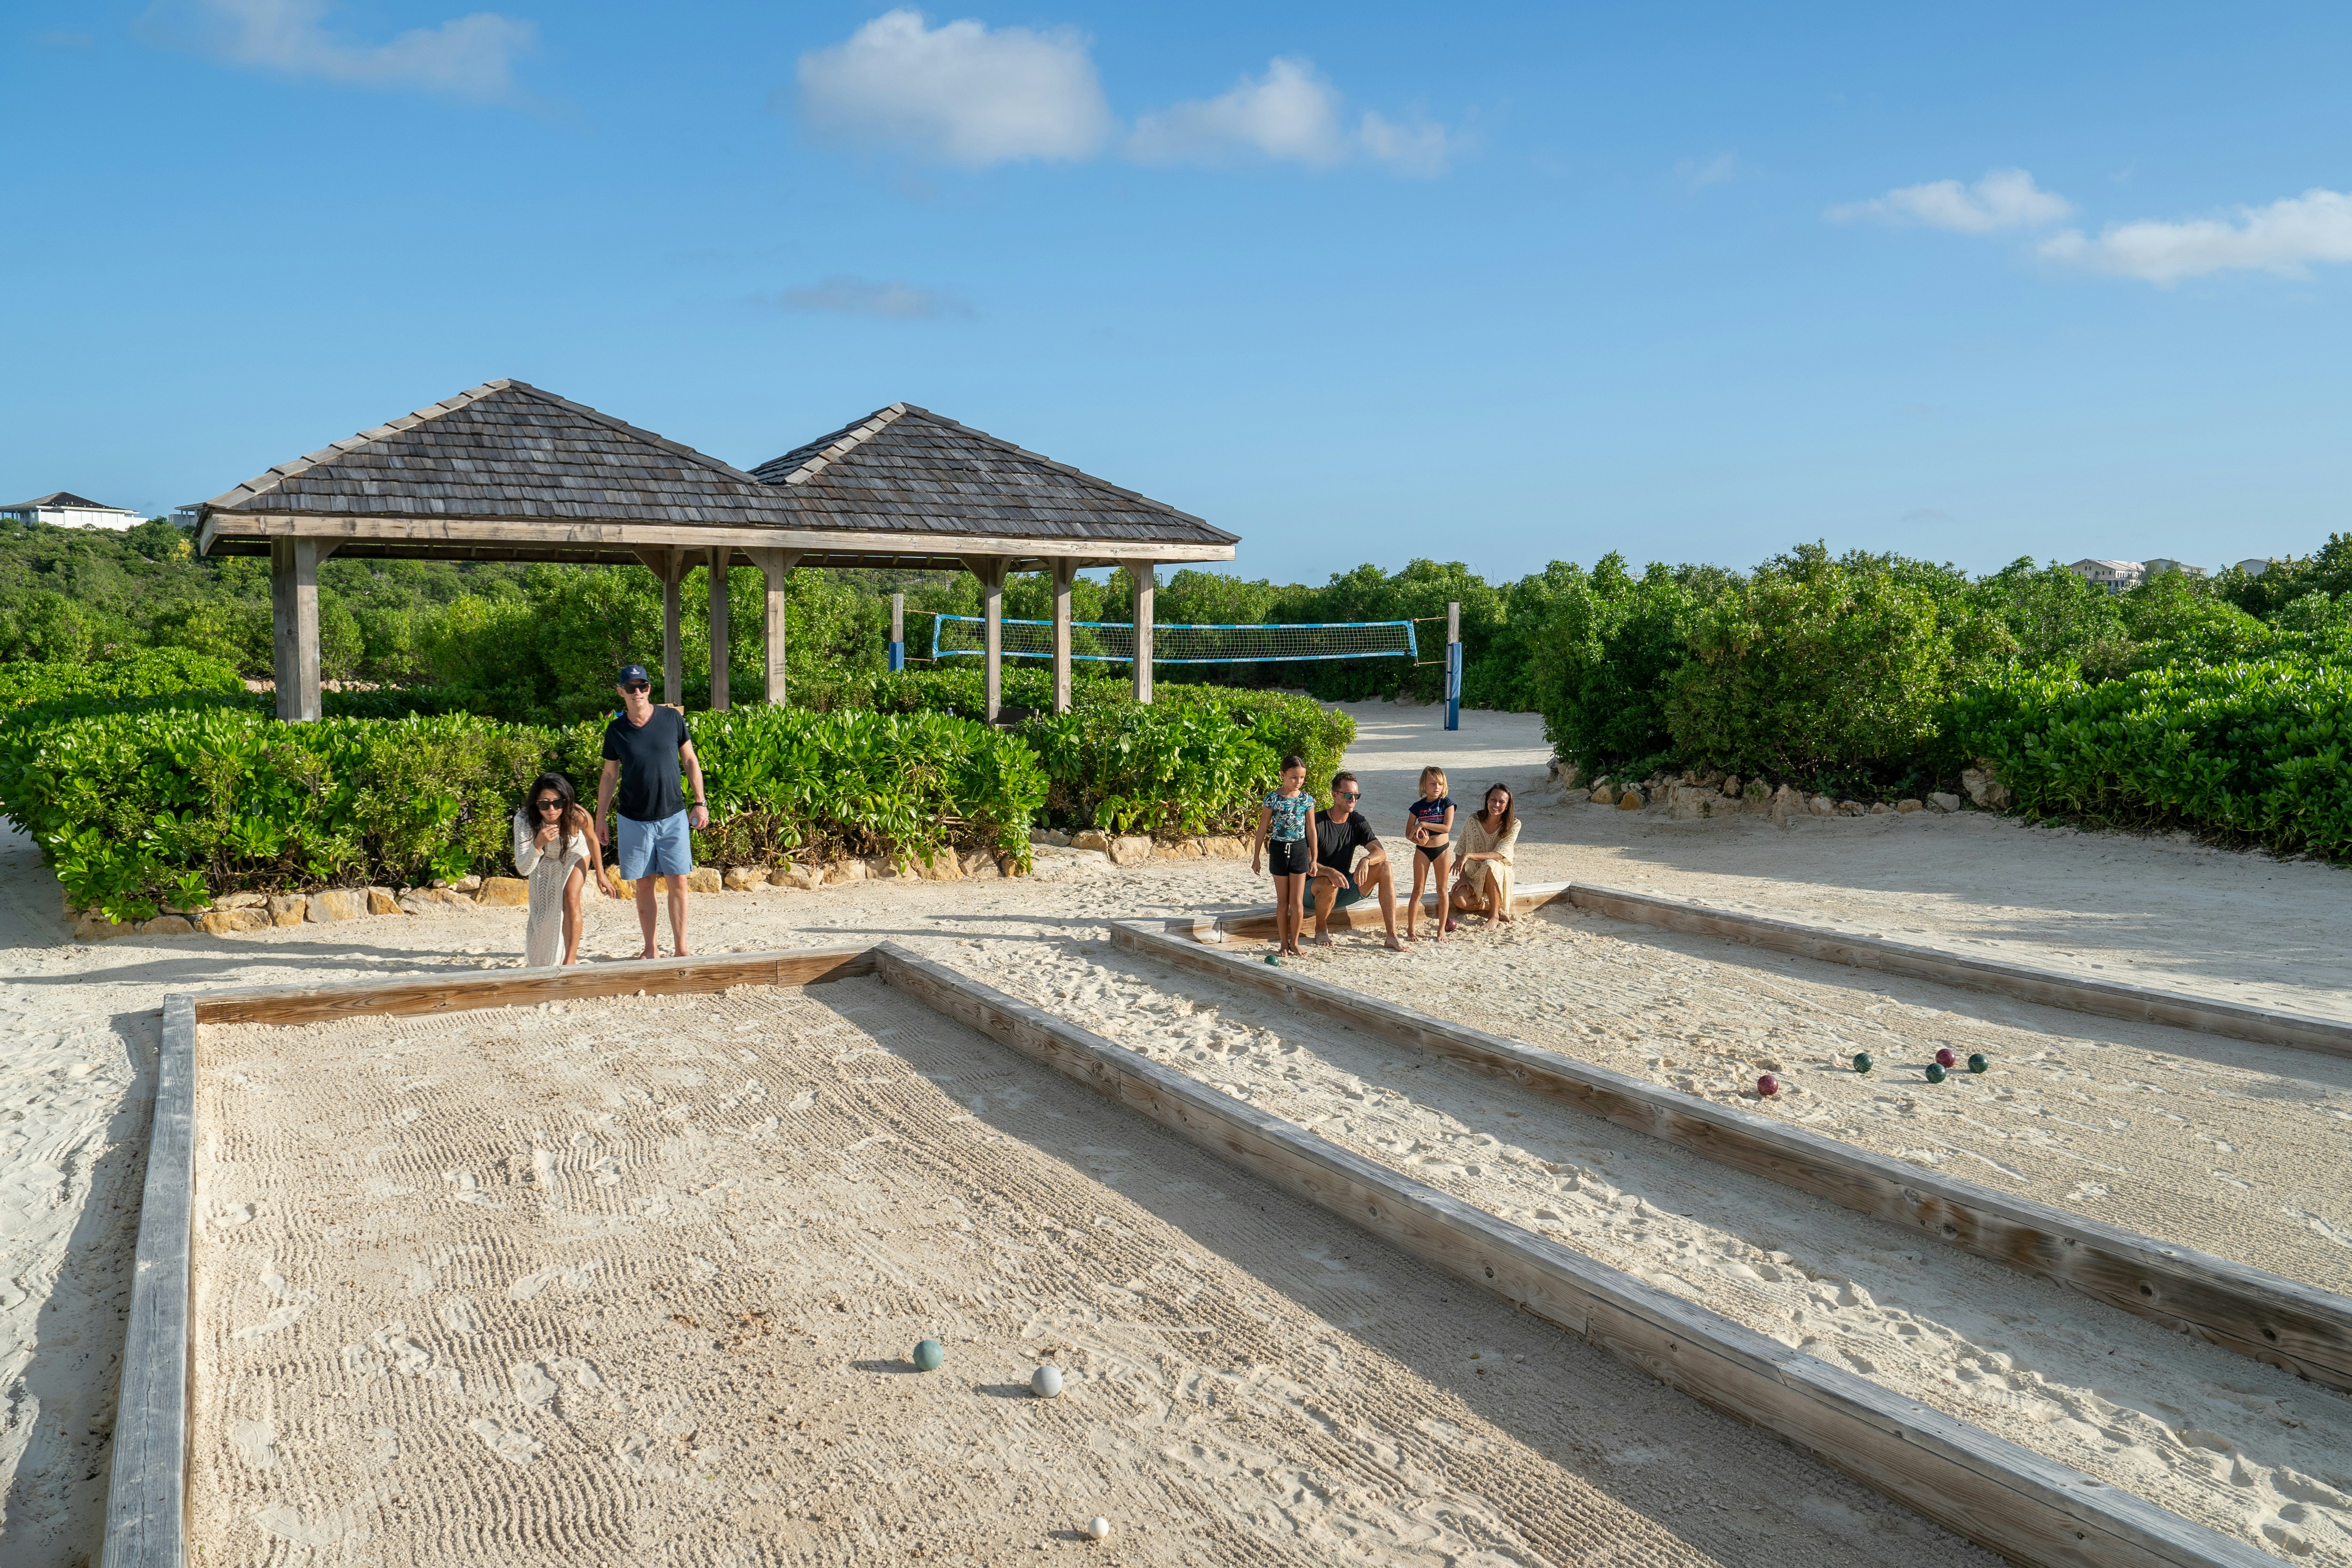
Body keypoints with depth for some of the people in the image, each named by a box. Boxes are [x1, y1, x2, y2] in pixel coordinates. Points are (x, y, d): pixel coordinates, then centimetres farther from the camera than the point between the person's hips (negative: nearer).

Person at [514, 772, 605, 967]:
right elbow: (523, 870, -41)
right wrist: (538, 844, -58)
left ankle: (570, 961, -11)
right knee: (543, 909, 7)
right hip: (545, 859, 1)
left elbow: (593, 840, -16)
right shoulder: (524, 820, -39)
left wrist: (600, 875, -4)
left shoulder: (577, 816, -40)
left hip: (574, 853, -1)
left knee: (571, 900, -19)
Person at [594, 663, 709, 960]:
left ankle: (681, 949, 3)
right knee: (644, 884, 6)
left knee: (678, 883, -3)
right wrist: (600, 819, 7)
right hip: (634, 821, 1)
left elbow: (690, 760, 6)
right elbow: (609, 776, 8)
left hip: (673, 816, -1)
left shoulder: (672, 719, -2)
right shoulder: (616, 730, 0)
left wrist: (700, 802, 0)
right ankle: (651, 949, 16)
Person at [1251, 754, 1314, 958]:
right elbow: (1262, 830, -1)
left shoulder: (1306, 799, -1)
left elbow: (1311, 830, 6)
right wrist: (1256, 857, -1)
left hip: (1300, 849, 1)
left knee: (1297, 902, 0)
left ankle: (1294, 942, 13)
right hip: (1279, 849, -1)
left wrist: (1313, 858, 7)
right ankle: (1284, 943, 15)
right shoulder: (1273, 799, -7)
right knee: (1283, 902, 6)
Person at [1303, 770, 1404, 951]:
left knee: (1384, 867, -15)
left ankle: (1392, 936, -21)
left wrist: (1366, 861, -33)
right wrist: (1330, 872, -42)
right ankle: (1321, 930, -8)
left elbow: (1380, 852, -9)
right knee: (1330, 884, -40)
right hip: (1315, 887, -5)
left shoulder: (1358, 822, 1)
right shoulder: (1317, 822, -15)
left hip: (1344, 890, 5)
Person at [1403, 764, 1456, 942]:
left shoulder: (1447, 803, -5)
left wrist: (1423, 824, -19)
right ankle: (1410, 930, 5)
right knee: (1418, 890, 1)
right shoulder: (1418, 806, -1)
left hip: (1442, 849, 0)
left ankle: (1441, 931, 14)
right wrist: (1418, 840, -21)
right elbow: (1409, 832, 0)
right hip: (1423, 851, 0)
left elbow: (1447, 827, -16)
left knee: (1442, 890, 6)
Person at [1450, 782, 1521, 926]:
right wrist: (1463, 878, -14)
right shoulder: (1474, 820, -9)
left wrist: (1469, 855, -34)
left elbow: (1498, 855, -23)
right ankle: (1498, 909, -2)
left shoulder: (1513, 825, -14)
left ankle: (1494, 915, -21)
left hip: (1500, 874, -2)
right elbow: (1461, 851, -3)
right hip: (1474, 877, 2)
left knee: (1490, 864, -38)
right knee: (1459, 900, -30)